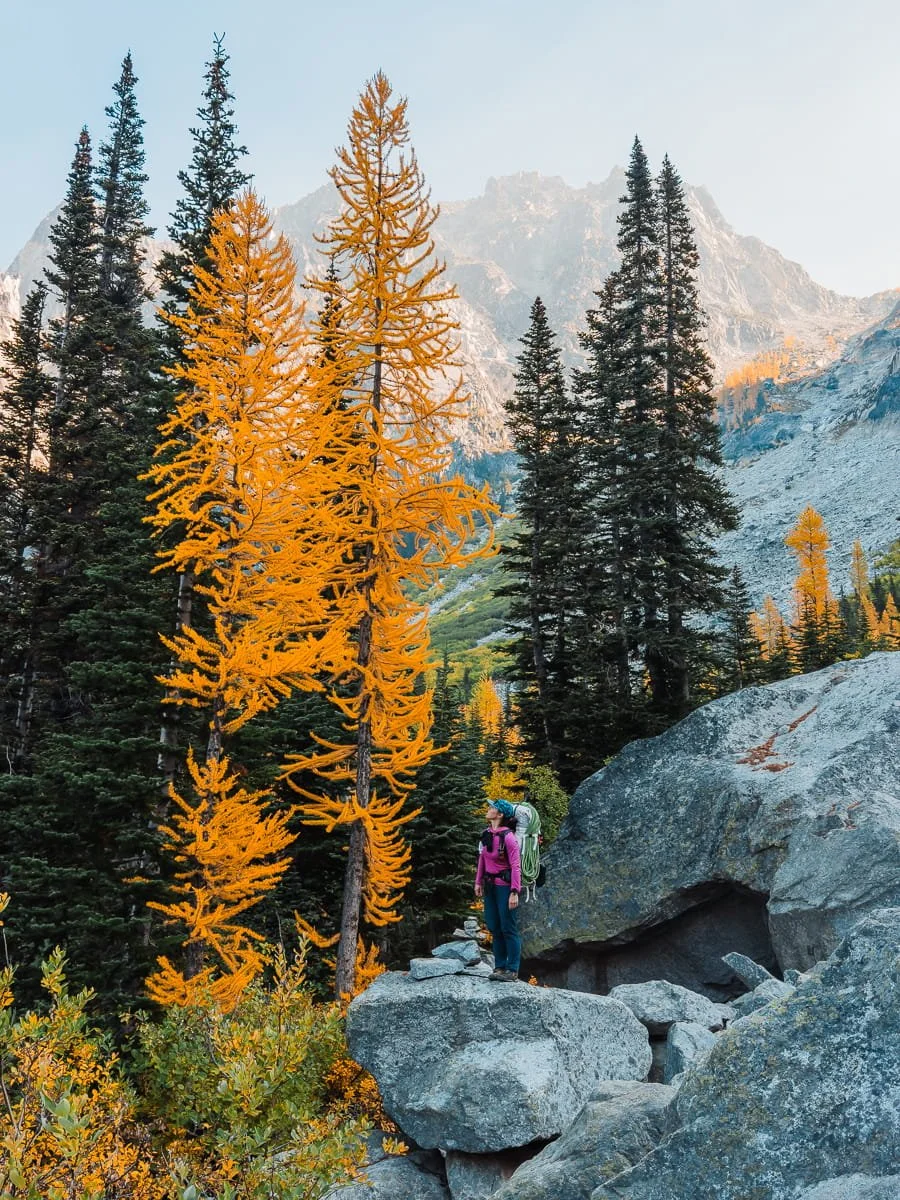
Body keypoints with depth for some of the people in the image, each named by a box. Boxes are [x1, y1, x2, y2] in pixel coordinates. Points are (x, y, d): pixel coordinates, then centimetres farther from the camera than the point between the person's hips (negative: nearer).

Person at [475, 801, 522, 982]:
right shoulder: (486, 834, 3)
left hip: (505, 886, -7)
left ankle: (512, 970, 5)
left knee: (508, 928, -1)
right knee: (494, 928, 12)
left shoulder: (508, 837, -18)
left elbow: (515, 866, -18)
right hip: (490, 886, 7)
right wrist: (478, 882, 12)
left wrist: (514, 892, -20)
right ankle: (500, 967, 21)